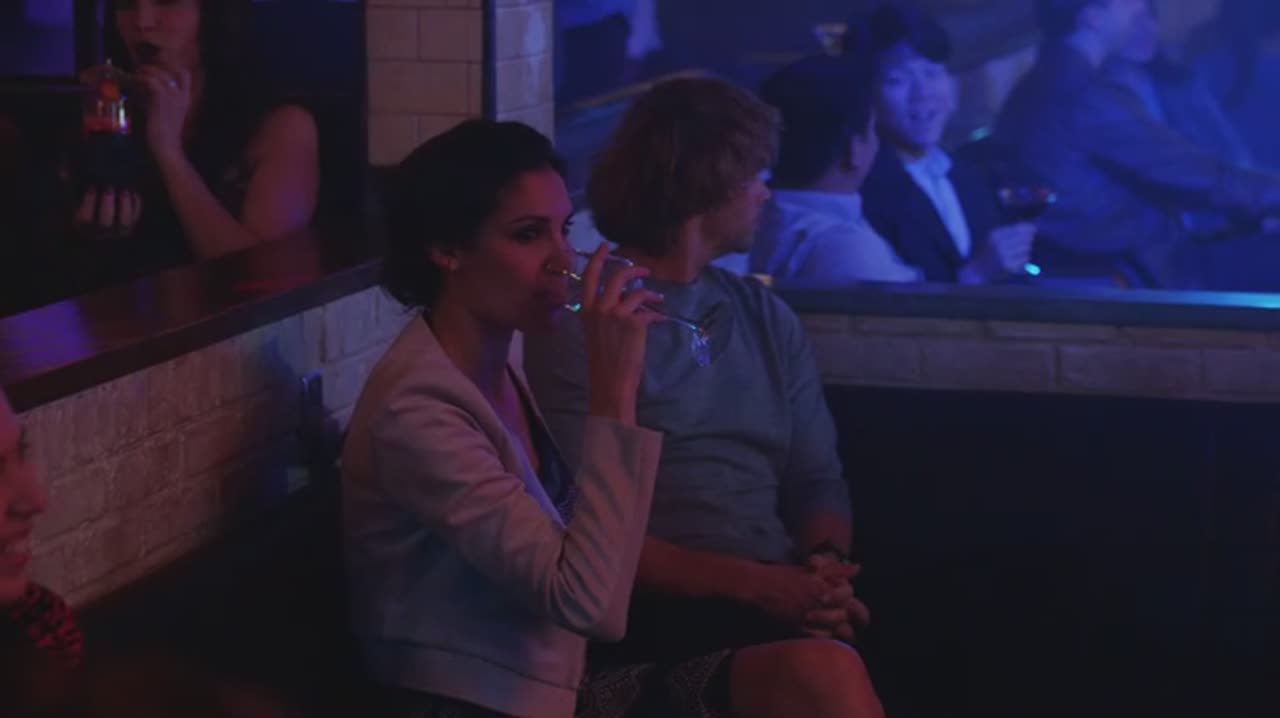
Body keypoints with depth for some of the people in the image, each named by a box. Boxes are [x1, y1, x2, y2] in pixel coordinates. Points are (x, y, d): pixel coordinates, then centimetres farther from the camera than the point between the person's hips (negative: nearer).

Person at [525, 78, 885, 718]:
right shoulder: (582, 323, -1)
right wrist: (751, 583, -18)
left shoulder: (765, 317, 19)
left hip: (774, 601, 5)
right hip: (653, 616, -5)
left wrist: (823, 566, -5)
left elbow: (818, 480, 19)